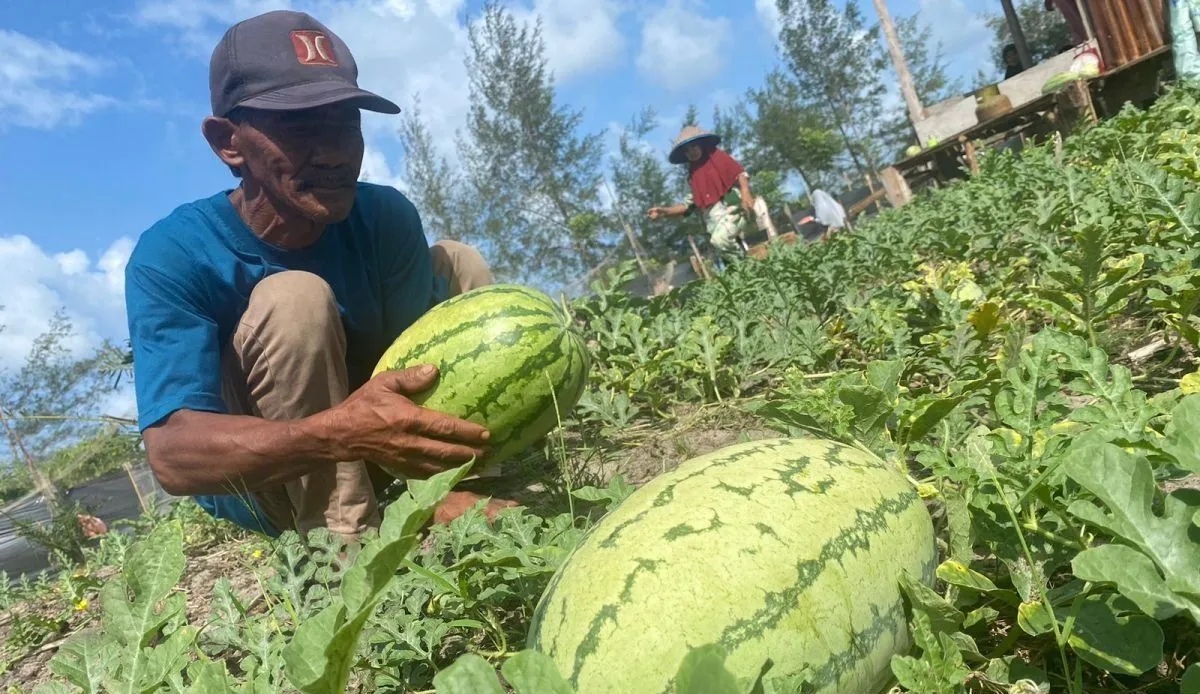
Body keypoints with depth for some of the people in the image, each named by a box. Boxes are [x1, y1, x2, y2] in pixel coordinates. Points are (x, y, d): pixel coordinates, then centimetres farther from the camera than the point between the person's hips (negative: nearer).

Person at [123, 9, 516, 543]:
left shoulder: (386, 218, -15)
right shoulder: (172, 256, -25)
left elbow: (422, 377, -20)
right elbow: (173, 454, -36)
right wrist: (339, 431, -54)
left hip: (368, 461, 5)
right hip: (252, 485, -4)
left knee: (458, 262, -5)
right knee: (294, 298, -31)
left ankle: (479, 481, -11)